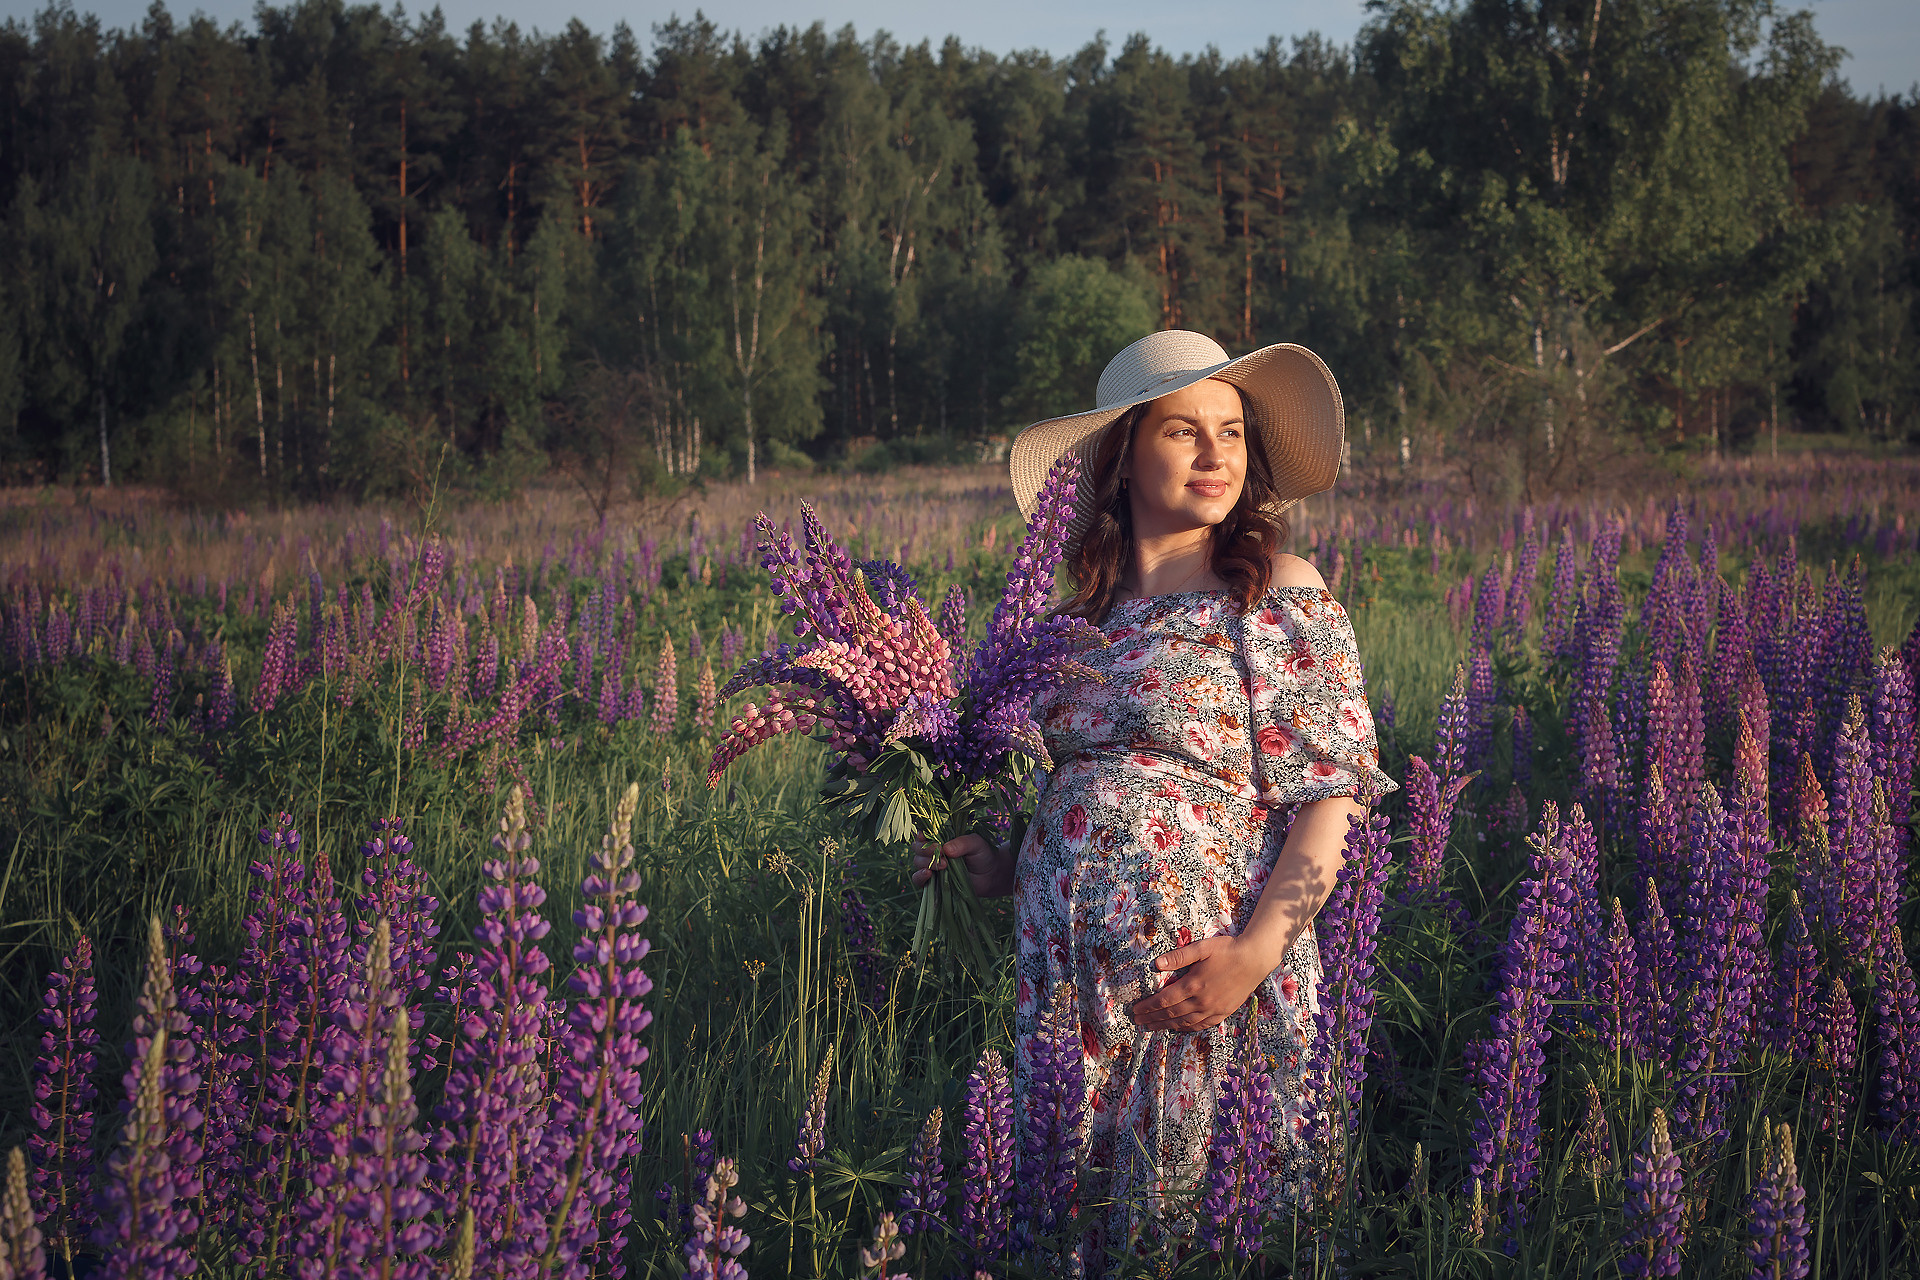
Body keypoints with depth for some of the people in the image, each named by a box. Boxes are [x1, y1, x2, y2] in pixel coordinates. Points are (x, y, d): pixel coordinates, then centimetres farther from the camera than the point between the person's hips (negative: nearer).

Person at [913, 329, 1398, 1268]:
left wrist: (1258, 951, -18)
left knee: (1194, 1233, -1)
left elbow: (1327, 800, -7)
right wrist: (998, 867, 4)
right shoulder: (1086, 615, 13)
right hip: (1065, 977, 5)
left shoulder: (1281, 595, -1)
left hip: (1201, 981, -5)